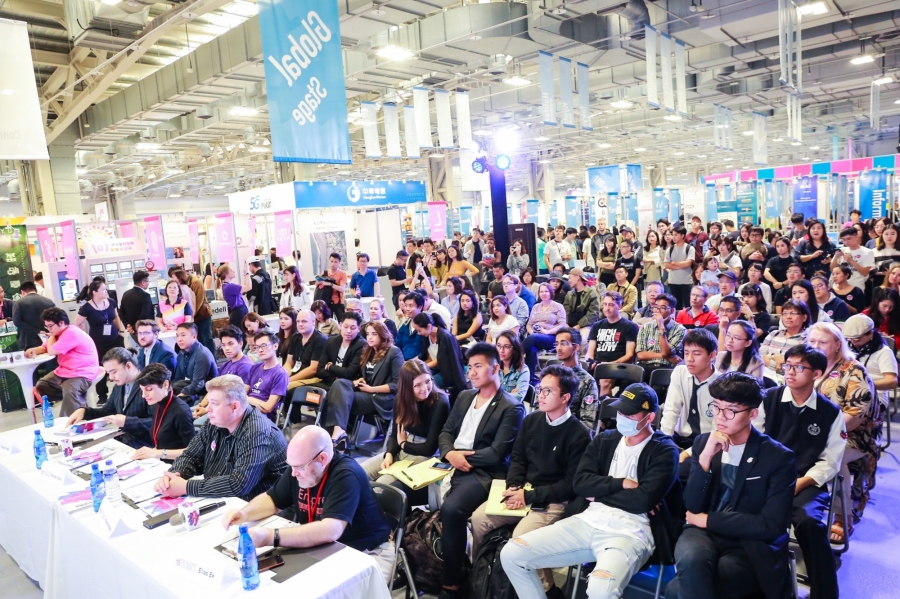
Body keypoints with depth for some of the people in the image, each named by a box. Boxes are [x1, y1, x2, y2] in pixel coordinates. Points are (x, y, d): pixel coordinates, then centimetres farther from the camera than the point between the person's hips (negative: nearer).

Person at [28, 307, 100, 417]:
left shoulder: (71, 333, -21)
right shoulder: (60, 333, 12)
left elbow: (51, 351, -18)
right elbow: (45, 348, 20)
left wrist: (52, 336, 0)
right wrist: (34, 350, -3)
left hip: (82, 374, -11)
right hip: (64, 372, 11)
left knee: (69, 391, -35)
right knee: (40, 386, 6)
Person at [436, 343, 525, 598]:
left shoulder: (511, 408, -6)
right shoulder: (464, 397, 18)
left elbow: (497, 453, -13)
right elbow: (446, 432, 14)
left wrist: (464, 458, -12)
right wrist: (450, 454, -7)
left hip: (483, 473, -7)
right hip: (451, 467, 7)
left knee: (450, 509, -33)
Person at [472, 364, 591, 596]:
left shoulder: (579, 434, -12)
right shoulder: (531, 421, 6)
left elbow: (571, 484, -13)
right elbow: (517, 458, 11)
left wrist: (530, 496, -17)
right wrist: (514, 488, -9)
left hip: (554, 501, -6)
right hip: (523, 491, 6)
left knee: (521, 536, -28)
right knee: (479, 517, -11)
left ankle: (544, 587, -5)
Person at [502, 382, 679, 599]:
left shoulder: (664, 451, 0)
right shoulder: (605, 439, 15)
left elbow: (643, 499, -14)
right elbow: (580, 483, 4)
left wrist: (600, 495, -2)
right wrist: (622, 483, -7)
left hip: (629, 530, -5)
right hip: (589, 520, 6)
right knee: (512, 554, -7)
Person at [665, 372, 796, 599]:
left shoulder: (778, 457, -7)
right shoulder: (703, 442, 3)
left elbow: (772, 526, -13)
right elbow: (693, 507, -3)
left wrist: (709, 520, -10)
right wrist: (705, 457, -18)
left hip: (750, 547, -3)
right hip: (705, 533, 4)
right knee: (690, 557, -34)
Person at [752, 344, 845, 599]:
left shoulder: (830, 413, 3)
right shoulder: (768, 399, 2)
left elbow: (829, 462, 2)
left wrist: (799, 484, -12)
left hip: (807, 483, 0)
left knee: (808, 521, -32)